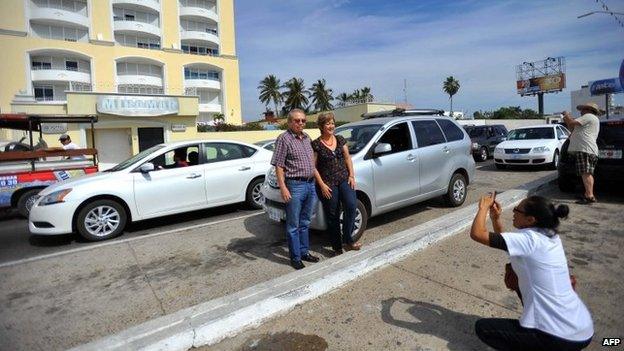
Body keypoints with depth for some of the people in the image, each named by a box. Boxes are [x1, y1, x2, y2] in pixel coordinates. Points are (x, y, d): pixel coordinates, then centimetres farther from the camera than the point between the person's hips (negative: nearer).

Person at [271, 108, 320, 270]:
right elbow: (279, 166, -12)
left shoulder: (307, 137, 13)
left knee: (305, 223, 17)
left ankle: (304, 252, 29)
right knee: (293, 225, 4)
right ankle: (295, 258, 14)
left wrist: (315, 182, 16)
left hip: (310, 184, 7)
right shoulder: (284, 138, -8)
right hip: (295, 186, -7)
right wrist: (283, 188, -19)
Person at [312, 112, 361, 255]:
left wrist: (351, 175, 3)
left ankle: (348, 240, -1)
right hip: (327, 184, -3)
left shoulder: (340, 140, 9)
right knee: (333, 215, 4)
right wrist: (322, 185, -11)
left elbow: (347, 158, 13)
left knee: (351, 205, -16)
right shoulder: (316, 144, -5)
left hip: (344, 179, 4)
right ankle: (337, 247, 17)